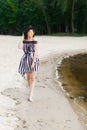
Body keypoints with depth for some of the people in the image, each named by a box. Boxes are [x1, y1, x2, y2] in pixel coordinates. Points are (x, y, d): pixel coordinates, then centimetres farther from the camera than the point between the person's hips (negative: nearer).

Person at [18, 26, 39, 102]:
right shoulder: (24, 40, 3)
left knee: (33, 78, -8)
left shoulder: (34, 40, -10)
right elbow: (19, 47, -14)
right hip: (26, 59, 5)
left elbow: (36, 51, -14)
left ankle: (30, 95, -10)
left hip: (34, 59, -5)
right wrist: (23, 38, -6)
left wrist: (33, 62, -20)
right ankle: (31, 92, 33)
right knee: (28, 77, 14)